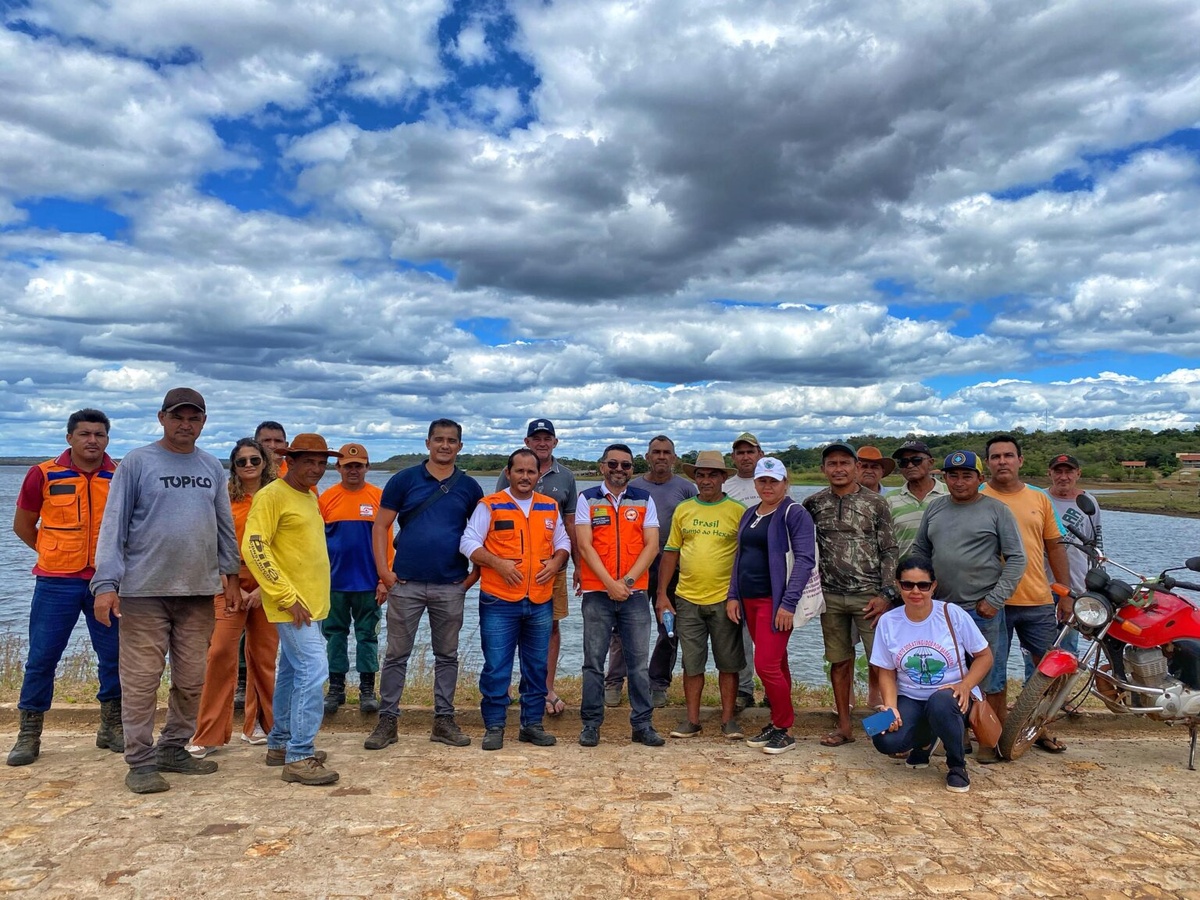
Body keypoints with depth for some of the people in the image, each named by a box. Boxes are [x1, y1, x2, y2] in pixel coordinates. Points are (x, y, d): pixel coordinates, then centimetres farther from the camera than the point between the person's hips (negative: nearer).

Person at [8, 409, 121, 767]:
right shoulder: (44, 475, -3)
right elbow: (22, 526, 9)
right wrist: (57, 553, 10)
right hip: (57, 583, -1)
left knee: (114, 656, 6)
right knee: (41, 657, 3)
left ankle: (111, 727, 22)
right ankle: (28, 735, 19)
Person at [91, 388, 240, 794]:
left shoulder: (212, 468, 11)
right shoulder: (137, 462, -1)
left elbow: (225, 526, 15)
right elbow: (114, 525, -5)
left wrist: (229, 573, 10)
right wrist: (106, 583, -11)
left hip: (200, 591, 4)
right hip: (145, 591, -4)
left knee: (192, 679, 9)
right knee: (141, 680, -1)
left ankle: (173, 749, 24)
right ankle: (141, 761, 11)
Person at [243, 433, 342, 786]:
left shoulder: (310, 497, 15)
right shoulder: (271, 496, -11)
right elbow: (254, 548, -18)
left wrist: (313, 597, 16)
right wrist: (287, 596, -20)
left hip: (311, 602, 9)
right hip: (292, 603, -9)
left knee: (292, 672, 16)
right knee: (313, 670, -13)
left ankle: (280, 744, 27)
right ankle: (300, 757, -7)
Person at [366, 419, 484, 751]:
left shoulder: (469, 487, 6)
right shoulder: (404, 480, 1)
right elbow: (380, 527, 2)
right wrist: (383, 571, -6)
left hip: (451, 587, 2)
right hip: (405, 584, -1)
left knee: (447, 656, 10)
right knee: (396, 655, 6)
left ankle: (444, 720, 21)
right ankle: (387, 720, 16)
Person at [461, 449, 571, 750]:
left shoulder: (550, 507, 11)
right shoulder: (489, 505, -2)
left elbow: (563, 543, 17)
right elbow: (468, 543, -6)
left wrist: (556, 562, -4)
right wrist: (498, 563, -18)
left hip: (540, 603, 4)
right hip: (499, 602, -4)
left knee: (537, 667, 11)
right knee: (496, 668, 1)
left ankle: (532, 724, 24)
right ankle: (494, 726, 14)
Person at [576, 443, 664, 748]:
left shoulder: (644, 500, 8)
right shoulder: (587, 499, 3)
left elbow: (651, 545, 1)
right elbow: (585, 546, -5)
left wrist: (628, 580, -11)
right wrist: (610, 583, -13)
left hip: (635, 593, 1)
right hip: (597, 593, -1)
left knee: (639, 662, 5)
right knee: (593, 662, 4)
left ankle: (643, 724, 14)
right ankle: (591, 724, 14)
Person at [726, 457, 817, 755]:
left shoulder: (795, 514, -8)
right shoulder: (749, 515, 14)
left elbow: (805, 560, -14)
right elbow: (740, 556, 19)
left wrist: (788, 604, -19)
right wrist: (733, 595, 10)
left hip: (776, 601, -7)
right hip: (750, 601, 7)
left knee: (766, 665, -9)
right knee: (776, 665, 14)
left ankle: (785, 730, 7)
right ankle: (777, 723, 24)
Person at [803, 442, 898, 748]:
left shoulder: (875, 503, -1)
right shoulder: (813, 504, 5)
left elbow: (889, 551, -2)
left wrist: (884, 595, -9)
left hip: (869, 596, -2)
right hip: (831, 597, 3)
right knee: (839, 662, 11)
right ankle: (844, 726, 21)